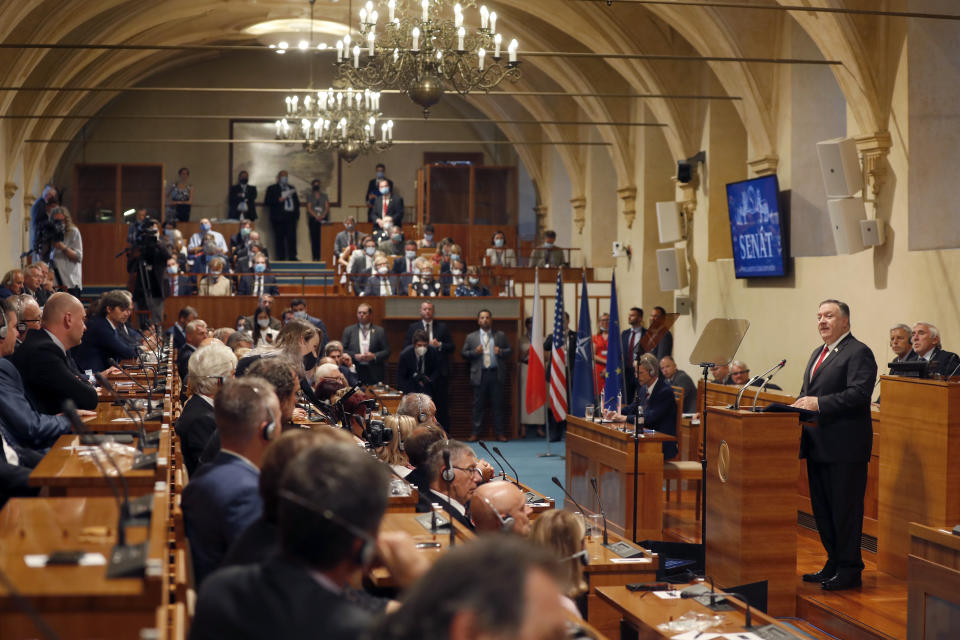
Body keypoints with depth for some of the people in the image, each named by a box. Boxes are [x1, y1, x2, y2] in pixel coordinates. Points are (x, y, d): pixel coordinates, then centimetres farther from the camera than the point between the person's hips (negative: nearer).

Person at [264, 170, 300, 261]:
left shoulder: (291, 188, 22)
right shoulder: (272, 188, 9)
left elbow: (297, 201, 24)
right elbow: (267, 201, -1)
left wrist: (297, 214, 12)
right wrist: (278, 200, -13)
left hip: (291, 217, 3)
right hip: (279, 218, -3)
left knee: (292, 237, -7)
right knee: (280, 238, -5)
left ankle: (292, 257, -4)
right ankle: (281, 258, -2)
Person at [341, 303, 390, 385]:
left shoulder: (379, 331, 9)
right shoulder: (348, 330, 11)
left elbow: (386, 351, 4)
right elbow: (343, 350, 6)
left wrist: (374, 356, -13)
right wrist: (354, 356, -10)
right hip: (354, 372, 0)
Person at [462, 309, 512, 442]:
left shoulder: (500, 336, 12)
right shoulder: (471, 337, 10)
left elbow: (509, 351, 12)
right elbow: (463, 353, 8)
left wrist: (501, 352, -9)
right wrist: (474, 352, -10)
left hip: (496, 375, 0)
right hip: (480, 375, 0)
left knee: (498, 405, 2)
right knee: (478, 405, 2)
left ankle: (500, 433, 7)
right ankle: (475, 433, 7)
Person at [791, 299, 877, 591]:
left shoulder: (859, 353, -10)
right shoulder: (818, 353, 19)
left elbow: (859, 393, -21)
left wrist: (818, 403, -23)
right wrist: (802, 403, 2)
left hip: (845, 447, -9)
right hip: (819, 446, 9)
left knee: (846, 509, -3)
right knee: (822, 509, 14)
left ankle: (849, 570, 5)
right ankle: (833, 564, 24)